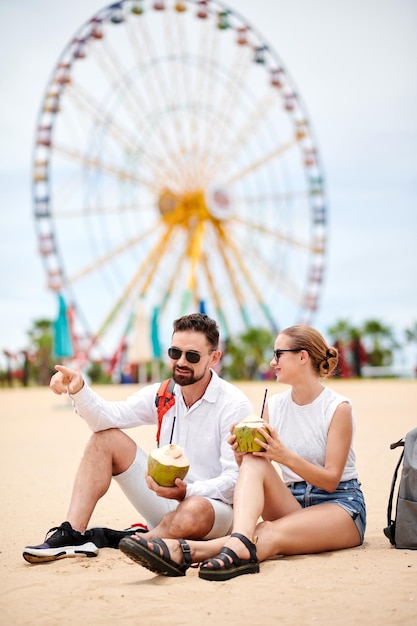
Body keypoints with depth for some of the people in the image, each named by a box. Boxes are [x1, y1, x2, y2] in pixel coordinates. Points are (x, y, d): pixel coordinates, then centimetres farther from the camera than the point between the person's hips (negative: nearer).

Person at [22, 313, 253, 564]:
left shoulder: (235, 406, -15)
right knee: (106, 439, -3)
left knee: (195, 511, -42)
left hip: (213, 503, -6)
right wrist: (78, 390, -29)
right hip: (166, 501, 6)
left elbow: (235, 478, -21)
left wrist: (187, 492, -37)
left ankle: (114, 540, -19)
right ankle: (72, 534, -15)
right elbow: (109, 417, -10)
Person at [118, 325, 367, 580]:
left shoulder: (338, 407, -8)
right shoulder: (275, 405, 9)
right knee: (253, 461, -26)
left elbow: (331, 480, -13)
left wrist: (286, 456, -28)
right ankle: (239, 545, -54)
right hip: (291, 503, 5)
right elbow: (257, 470, 5)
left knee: (270, 533, -36)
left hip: (339, 504, -5)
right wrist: (242, 456, -18)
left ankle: (183, 552, -61)